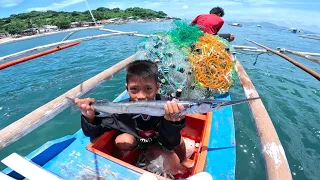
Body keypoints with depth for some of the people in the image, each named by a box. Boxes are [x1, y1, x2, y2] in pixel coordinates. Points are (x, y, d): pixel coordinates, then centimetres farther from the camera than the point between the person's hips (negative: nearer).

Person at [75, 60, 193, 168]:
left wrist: (171, 122, -58)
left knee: (177, 140, -19)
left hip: (159, 136, 1)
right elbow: (93, 132, -23)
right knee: (122, 141, -27)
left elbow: (170, 144, -37)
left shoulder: (163, 106, -38)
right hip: (134, 138, 0)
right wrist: (90, 118, -45)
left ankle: (183, 161, 18)